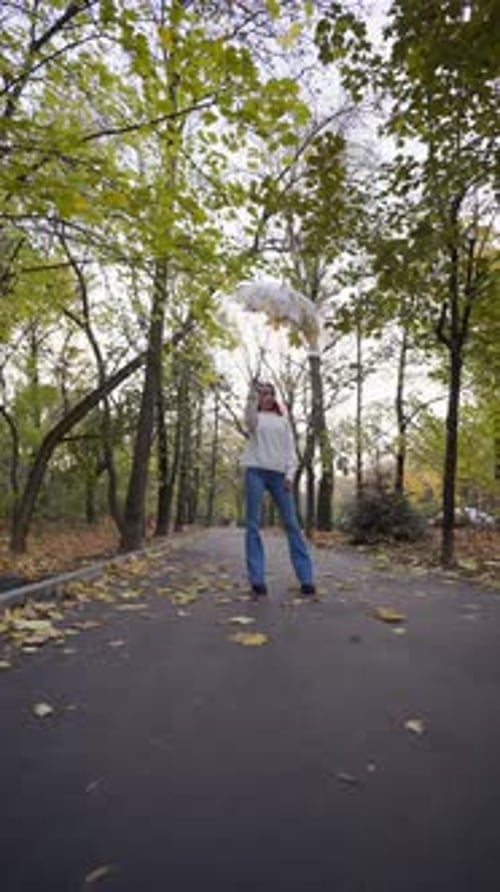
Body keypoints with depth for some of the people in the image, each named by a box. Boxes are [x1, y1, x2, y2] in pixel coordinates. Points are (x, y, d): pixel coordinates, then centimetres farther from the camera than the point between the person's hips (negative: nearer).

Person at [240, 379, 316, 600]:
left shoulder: (283, 420, 19)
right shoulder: (255, 416, 14)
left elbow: (290, 449, 11)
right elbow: (249, 422, -12)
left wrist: (290, 474, -3)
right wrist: (252, 394, -23)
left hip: (279, 474, 1)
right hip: (256, 471, -1)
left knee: (292, 523, -3)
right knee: (253, 524, -6)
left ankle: (306, 579, -2)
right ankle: (257, 580, -5)